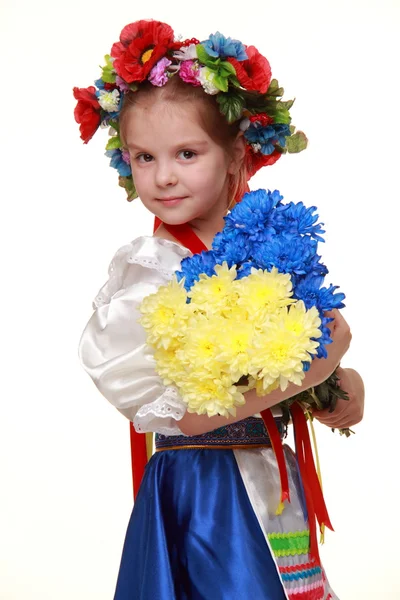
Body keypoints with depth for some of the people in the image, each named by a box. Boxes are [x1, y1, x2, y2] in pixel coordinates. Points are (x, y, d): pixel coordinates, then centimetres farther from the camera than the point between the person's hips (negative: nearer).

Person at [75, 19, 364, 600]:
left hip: (274, 483, 6)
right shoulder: (149, 269, -13)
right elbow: (185, 410, -23)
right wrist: (316, 366, -21)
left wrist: (343, 380, -12)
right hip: (202, 493, -5)